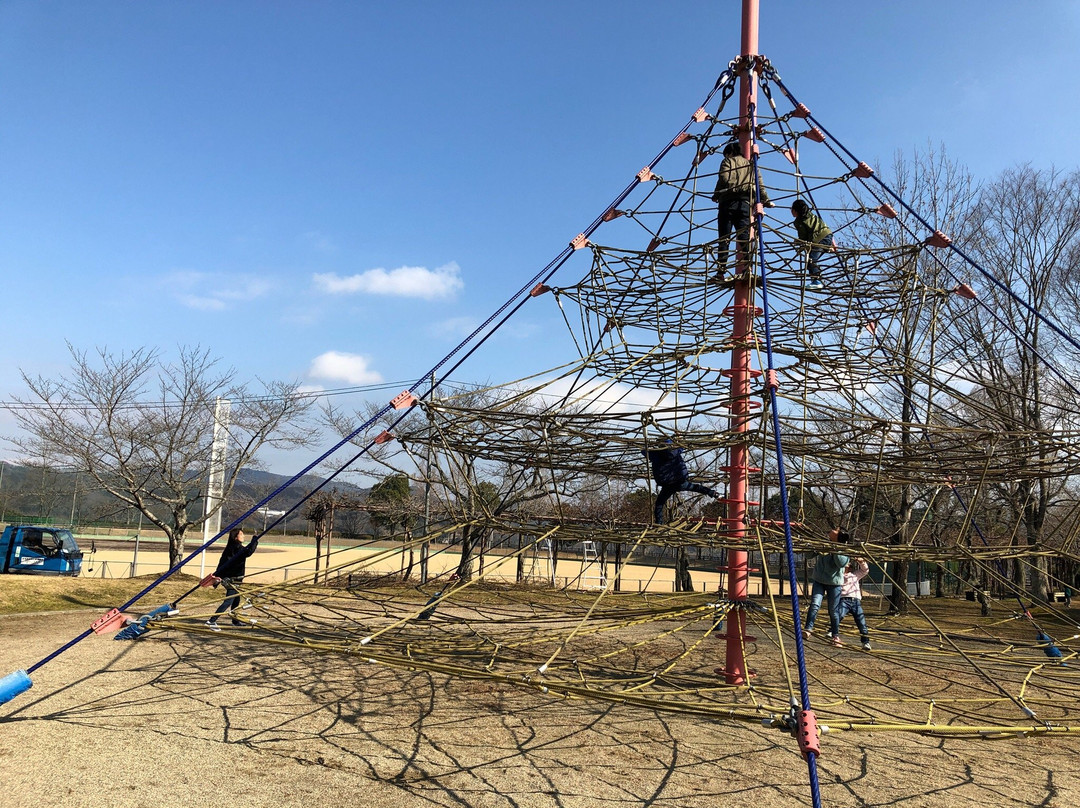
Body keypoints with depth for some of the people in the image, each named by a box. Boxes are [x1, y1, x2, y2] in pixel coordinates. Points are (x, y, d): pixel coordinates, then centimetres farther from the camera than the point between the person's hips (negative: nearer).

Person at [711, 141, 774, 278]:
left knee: (724, 237, -6)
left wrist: (716, 195, 2)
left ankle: (721, 271, -12)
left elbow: (724, 179, -6)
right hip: (745, 204, 3)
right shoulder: (751, 164, 25)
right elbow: (760, 185, 16)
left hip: (728, 202, -3)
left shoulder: (728, 161, 12)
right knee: (744, 237, -1)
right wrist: (766, 201, 23)